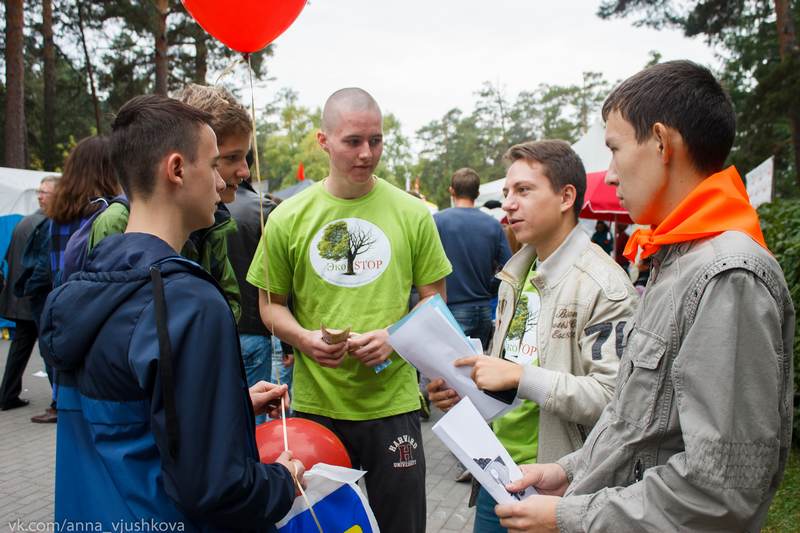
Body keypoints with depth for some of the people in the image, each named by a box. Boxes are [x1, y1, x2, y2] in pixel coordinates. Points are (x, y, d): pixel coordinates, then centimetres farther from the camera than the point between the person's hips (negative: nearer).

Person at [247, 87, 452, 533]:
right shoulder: (288, 218, -1)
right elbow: (271, 304, 6)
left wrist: (395, 337, -14)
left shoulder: (412, 214, -1)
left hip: (393, 401, 0)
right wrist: (304, 338, -13)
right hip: (315, 403, 0)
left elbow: (434, 303, 4)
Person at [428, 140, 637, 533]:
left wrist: (520, 376, -27)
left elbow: (613, 397, -24)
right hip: (498, 464, 7)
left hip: (555, 482, -7)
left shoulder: (604, 286, -17)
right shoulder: (516, 273, 10)